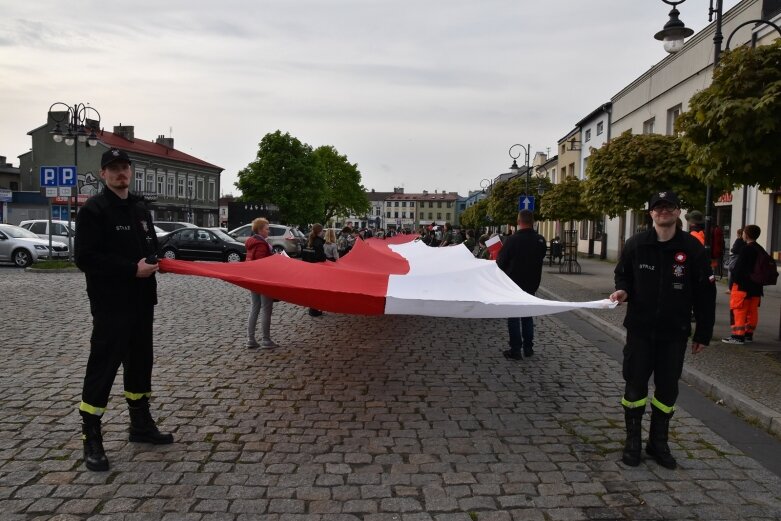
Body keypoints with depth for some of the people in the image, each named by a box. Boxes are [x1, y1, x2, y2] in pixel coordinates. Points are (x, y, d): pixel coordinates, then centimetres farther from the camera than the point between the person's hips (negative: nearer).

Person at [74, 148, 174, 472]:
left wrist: (153, 262, 5)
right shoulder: (93, 210, -8)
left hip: (141, 300, 8)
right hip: (110, 303, -8)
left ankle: (141, 424, 28)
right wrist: (132, 269, -20)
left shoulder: (140, 209, 15)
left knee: (140, 360, 15)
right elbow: (85, 258, -16)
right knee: (104, 364, -5)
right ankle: (91, 439, 7)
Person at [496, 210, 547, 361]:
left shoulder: (513, 239, -20)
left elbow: (501, 262, -14)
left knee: (513, 317, 4)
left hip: (514, 283, -5)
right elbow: (541, 259, 8)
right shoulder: (541, 240, -3)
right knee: (528, 315, 18)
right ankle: (528, 348, 23)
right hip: (531, 284, 5)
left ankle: (515, 350, 6)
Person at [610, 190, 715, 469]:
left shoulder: (692, 248, -5)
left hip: (674, 332, 0)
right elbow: (623, 275, 12)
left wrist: (703, 333, 0)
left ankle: (658, 442, 26)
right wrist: (622, 290, -11)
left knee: (667, 389, 9)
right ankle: (632, 441, 21)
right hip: (640, 328, 0)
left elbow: (705, 294, -1)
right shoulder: (636, 244, -2)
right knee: (635, 384, 6)